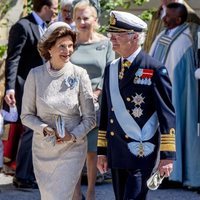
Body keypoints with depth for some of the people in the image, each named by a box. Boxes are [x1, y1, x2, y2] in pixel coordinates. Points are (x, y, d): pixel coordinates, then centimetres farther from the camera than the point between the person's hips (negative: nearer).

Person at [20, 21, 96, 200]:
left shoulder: (79, 75, -7)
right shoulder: (35, 75, -4)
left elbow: (90, 118, -1)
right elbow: (26, 115, 2)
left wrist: (73, 135, -17)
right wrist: (44, 129, -16)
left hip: (72, 150, -2)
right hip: (43, 149, 2)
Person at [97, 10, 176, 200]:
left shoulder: (155, 70, -7)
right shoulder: (111, 69, 13)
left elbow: (167, 115, -8)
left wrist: (167, 156, -11)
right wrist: (102, 151, 16)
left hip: (142, 154, -7)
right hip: (116, 154, 7)